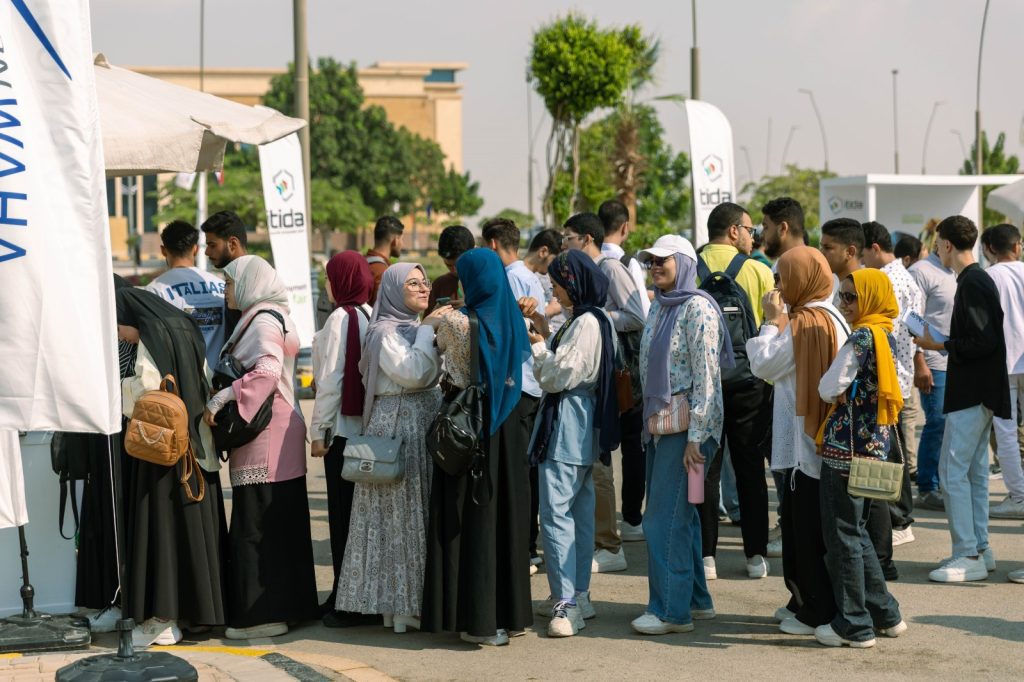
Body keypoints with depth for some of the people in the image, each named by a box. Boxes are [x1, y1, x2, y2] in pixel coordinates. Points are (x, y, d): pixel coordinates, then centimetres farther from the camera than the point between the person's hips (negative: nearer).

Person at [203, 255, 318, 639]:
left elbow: (267, 370, -25)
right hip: (281, 437, 10)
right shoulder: (272, 317, 20)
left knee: (256, 528, -7)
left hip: (264, 438, -10)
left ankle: (263, 614, -4)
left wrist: (223, 398, -23)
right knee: (282, 527, 13)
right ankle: (289, 604, 18)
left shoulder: (263, 320, -11)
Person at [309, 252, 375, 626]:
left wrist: (319, 431, -8)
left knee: (344, 515, -2)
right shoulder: (373, 316, 7)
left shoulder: (340, 318, -12)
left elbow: (330, 380, -14)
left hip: (344, 427, -7)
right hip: (371, 424, 7)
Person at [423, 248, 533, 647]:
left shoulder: (458, 322, -14)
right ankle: (510, 609, 19)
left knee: (471, 516, 0)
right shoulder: (511, 318, 2)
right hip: (506, 424, 5)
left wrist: (436, 322, 26)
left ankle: (479, 618, 2)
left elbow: (440, 347, 6)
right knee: (506, 512, 11)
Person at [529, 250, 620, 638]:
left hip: (569, 424, -11)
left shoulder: (587, 323, -16)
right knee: (579, 509, 13)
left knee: (556, 511, -13)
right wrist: (543, 343, 5)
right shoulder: (595, 319, 16)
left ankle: (566, 603, -16)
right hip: (582, 426, 11)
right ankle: (578, 596, 19)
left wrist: (538, 347, -3)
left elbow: (560, 376, -17)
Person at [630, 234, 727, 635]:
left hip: (687, 426, -9)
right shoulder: (659, 307, 14)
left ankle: (672, 610, -1)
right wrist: (650, 422, 17)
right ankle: (697, 600, 23)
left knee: (666, 518, -8)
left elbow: (706, 377, -17)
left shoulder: (697, 309, -13)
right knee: (680, 515, 14)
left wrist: (695, 437, -20)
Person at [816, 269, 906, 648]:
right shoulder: (888, 336, 10)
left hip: (848, 446, -9)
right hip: (876, 444, 9)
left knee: (842, 535, 0)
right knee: (857, 532, 19)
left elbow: (829, 389, -16)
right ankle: (885, 613, 23)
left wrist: (837, 391, 5)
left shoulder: (862, 336, -16)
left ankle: (854, 625, 6)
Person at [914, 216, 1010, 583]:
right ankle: (980, 549, 19)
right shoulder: (980, 280, 15)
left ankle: (968, 556, -7)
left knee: (953, 471, -8)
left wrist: (939, 345, -14)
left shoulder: (972, 285, -17)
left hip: (972, 393, -10)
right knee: (974, 471, 14)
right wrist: (944, 343, 14)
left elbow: (983, 342, -23)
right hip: (979, 391, 10)